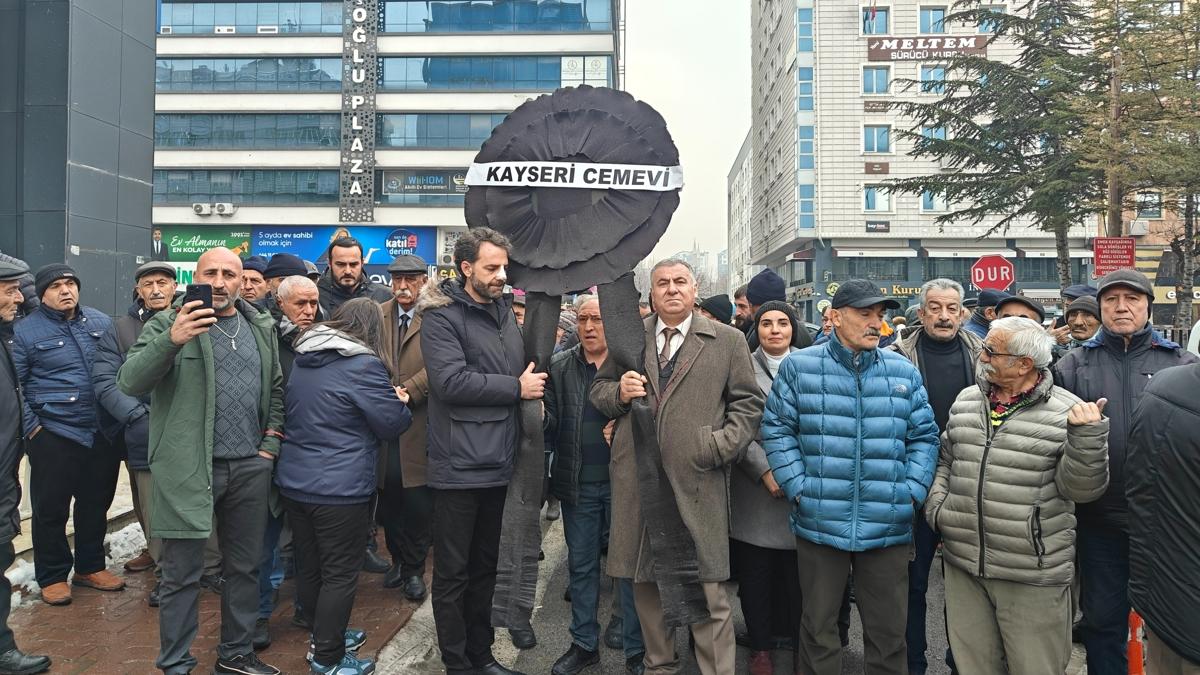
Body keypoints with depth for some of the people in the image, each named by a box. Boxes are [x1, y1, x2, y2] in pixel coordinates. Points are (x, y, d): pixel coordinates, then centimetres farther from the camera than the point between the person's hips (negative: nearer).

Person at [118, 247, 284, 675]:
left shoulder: (262, 328, 10)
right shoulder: (168, 324, -4)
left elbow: (277, 387, 17)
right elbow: (130, 382, -16)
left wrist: (271, 440, 6)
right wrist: (171, 340, -32)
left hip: (251, 467, 5)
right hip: (188, 468, -4)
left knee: (245, 567, 14)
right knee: (182, 574, 5)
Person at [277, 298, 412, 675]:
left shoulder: (302, 358, 8)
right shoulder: (364, 366, -16)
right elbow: (393, 424, -11)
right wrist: (401, 402, 12)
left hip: (293, 482, 8)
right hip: (339, 489, -8)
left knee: (308, 566, 18)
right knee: (340, 574, 4)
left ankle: (323, 635, 36)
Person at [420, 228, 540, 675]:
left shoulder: (504, 312, 14)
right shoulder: (442, 316, -10)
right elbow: (451, 381, -23)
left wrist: (532, 384, 5)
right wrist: (516, 388, -16)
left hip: (498, 464, 7)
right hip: (459, 466, -7)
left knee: (485, 567, 18)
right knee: (453, 572, 5)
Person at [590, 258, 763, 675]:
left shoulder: (729, 341, 6)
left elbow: (748, 403, 6)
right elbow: (598, 390, 17)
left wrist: (721, 445, -7)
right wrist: (618, 392, -5)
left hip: (697, 482, -3)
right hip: (636, 481, 3)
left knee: (707, 592, -2)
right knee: (646, 584, 13)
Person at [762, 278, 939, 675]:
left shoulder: (904, 372, 7)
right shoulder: (799, 367, -1)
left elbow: (924, 437, 9)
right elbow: (777, 430, -1)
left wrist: (912, 492, -3)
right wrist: (799, 488, -8)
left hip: (889, 527, 2)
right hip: (819, 523, -2)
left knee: (888, 629, 14)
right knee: (819, 626, 12)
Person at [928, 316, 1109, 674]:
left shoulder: (1067, 412, -8)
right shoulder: (966, 401, 7)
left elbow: (1079, 487, -12)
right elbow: (945, 462, 18)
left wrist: (1086, 434, -26)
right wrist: (937, 506, 4)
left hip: (1033, 576, -4)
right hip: (963, 565, 4)